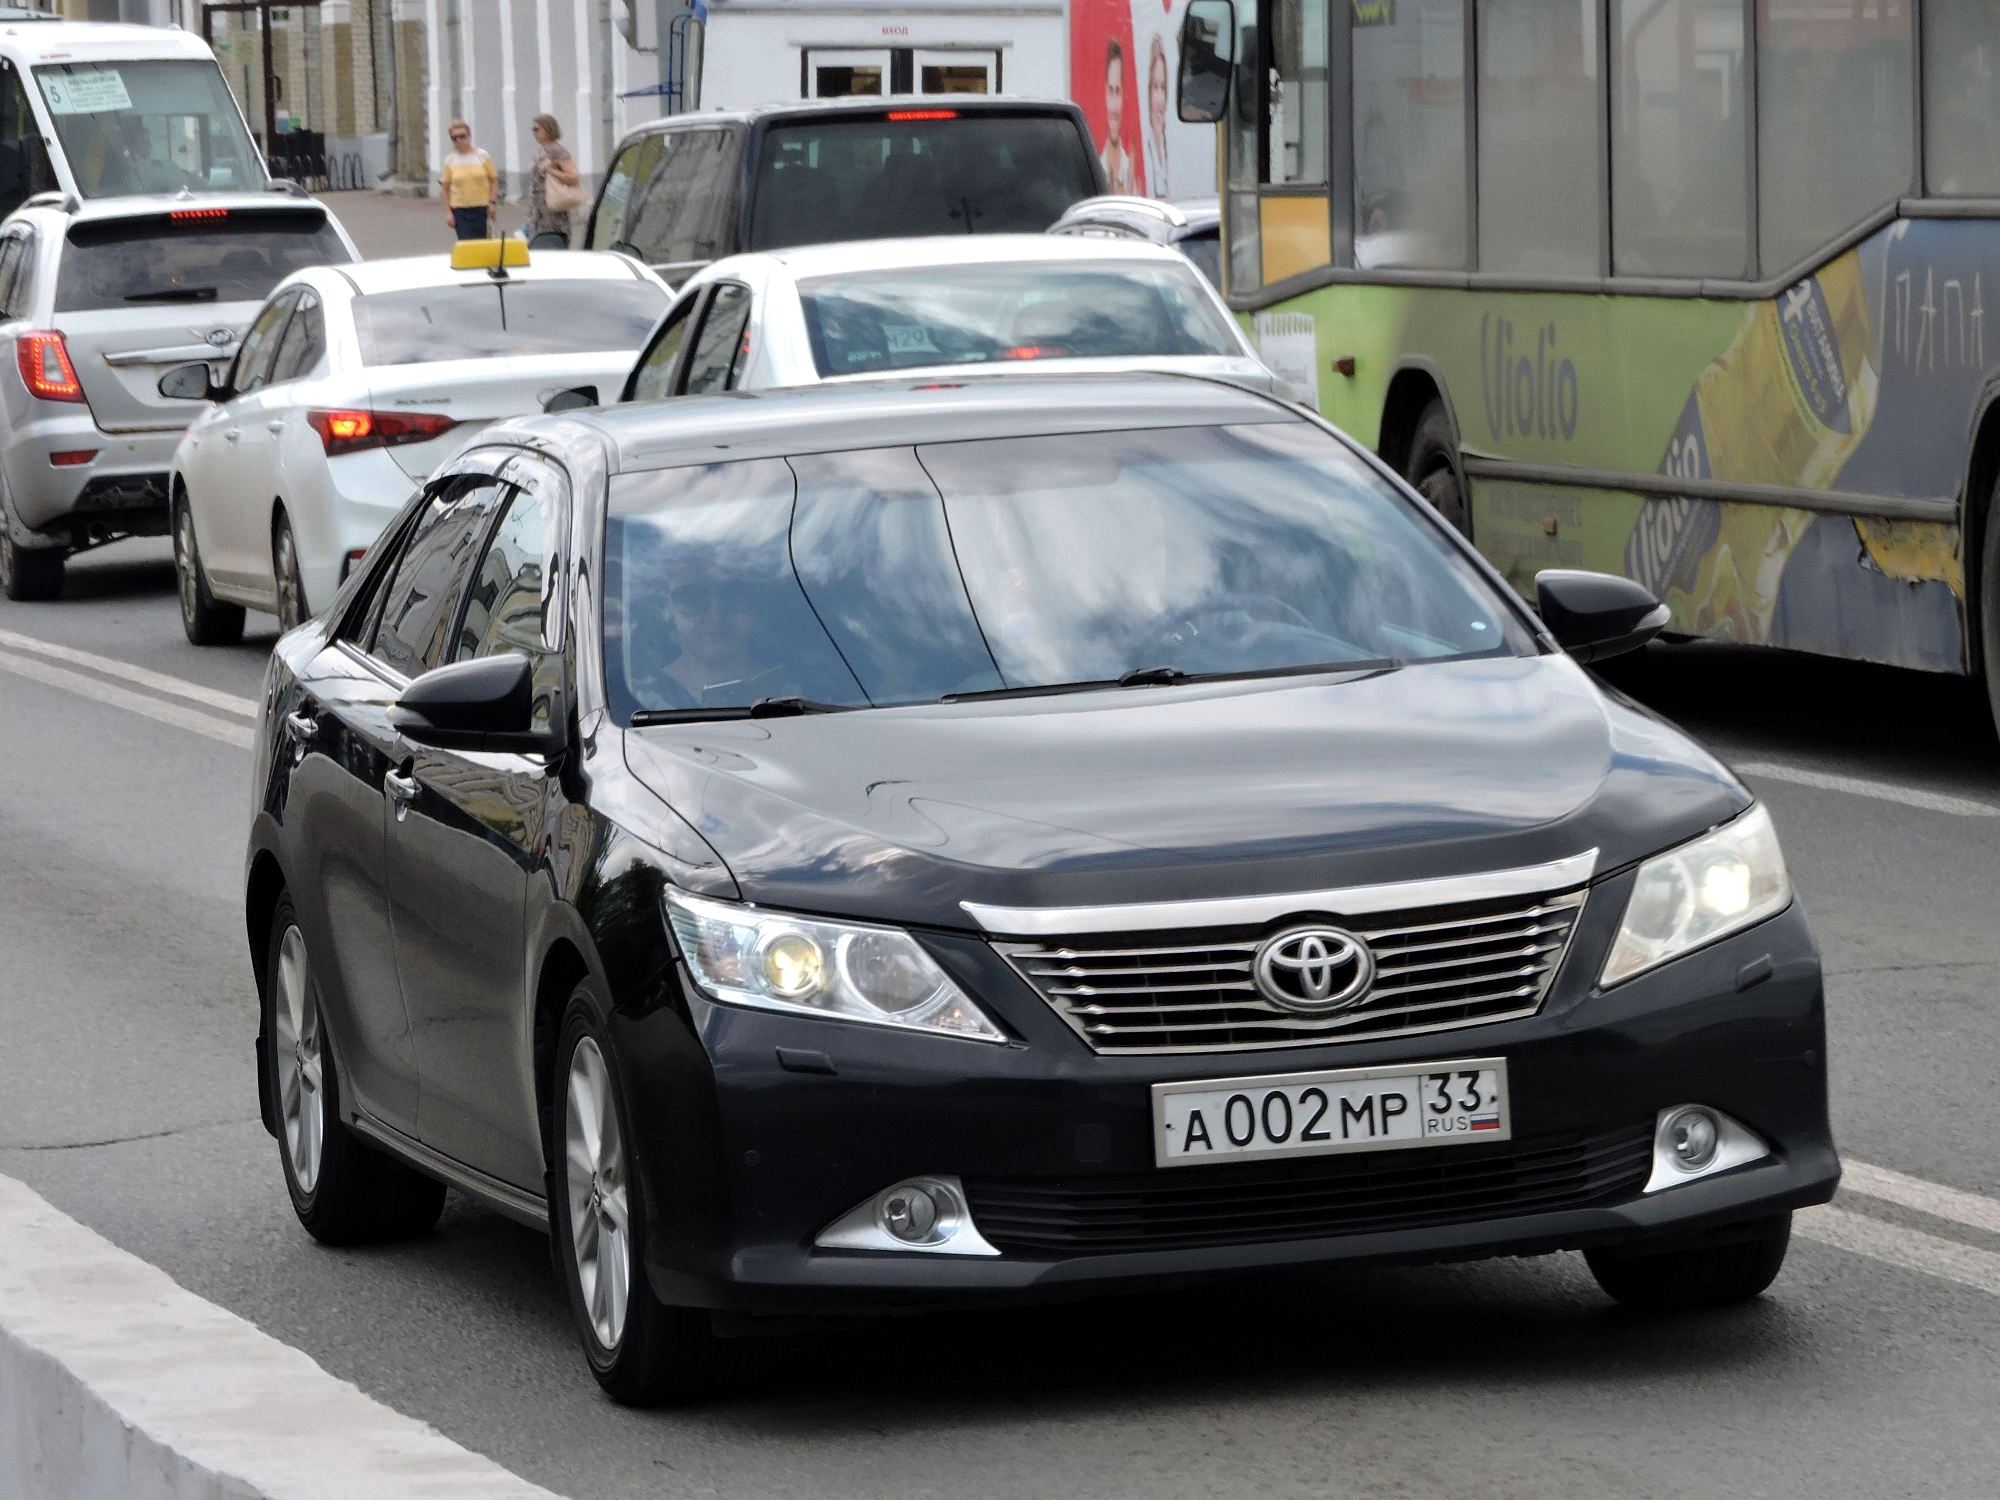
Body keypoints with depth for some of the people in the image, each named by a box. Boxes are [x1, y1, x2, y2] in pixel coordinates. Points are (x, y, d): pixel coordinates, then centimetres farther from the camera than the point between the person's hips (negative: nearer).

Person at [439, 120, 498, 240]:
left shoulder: (482, 156, 2)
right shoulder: (450, 161, 2)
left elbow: (494, 180, 6)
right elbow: (445, 188, 5)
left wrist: (493, 202, -4)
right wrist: (448, 212, -1)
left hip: (482, 208, 0)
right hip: (460, 210, 0)